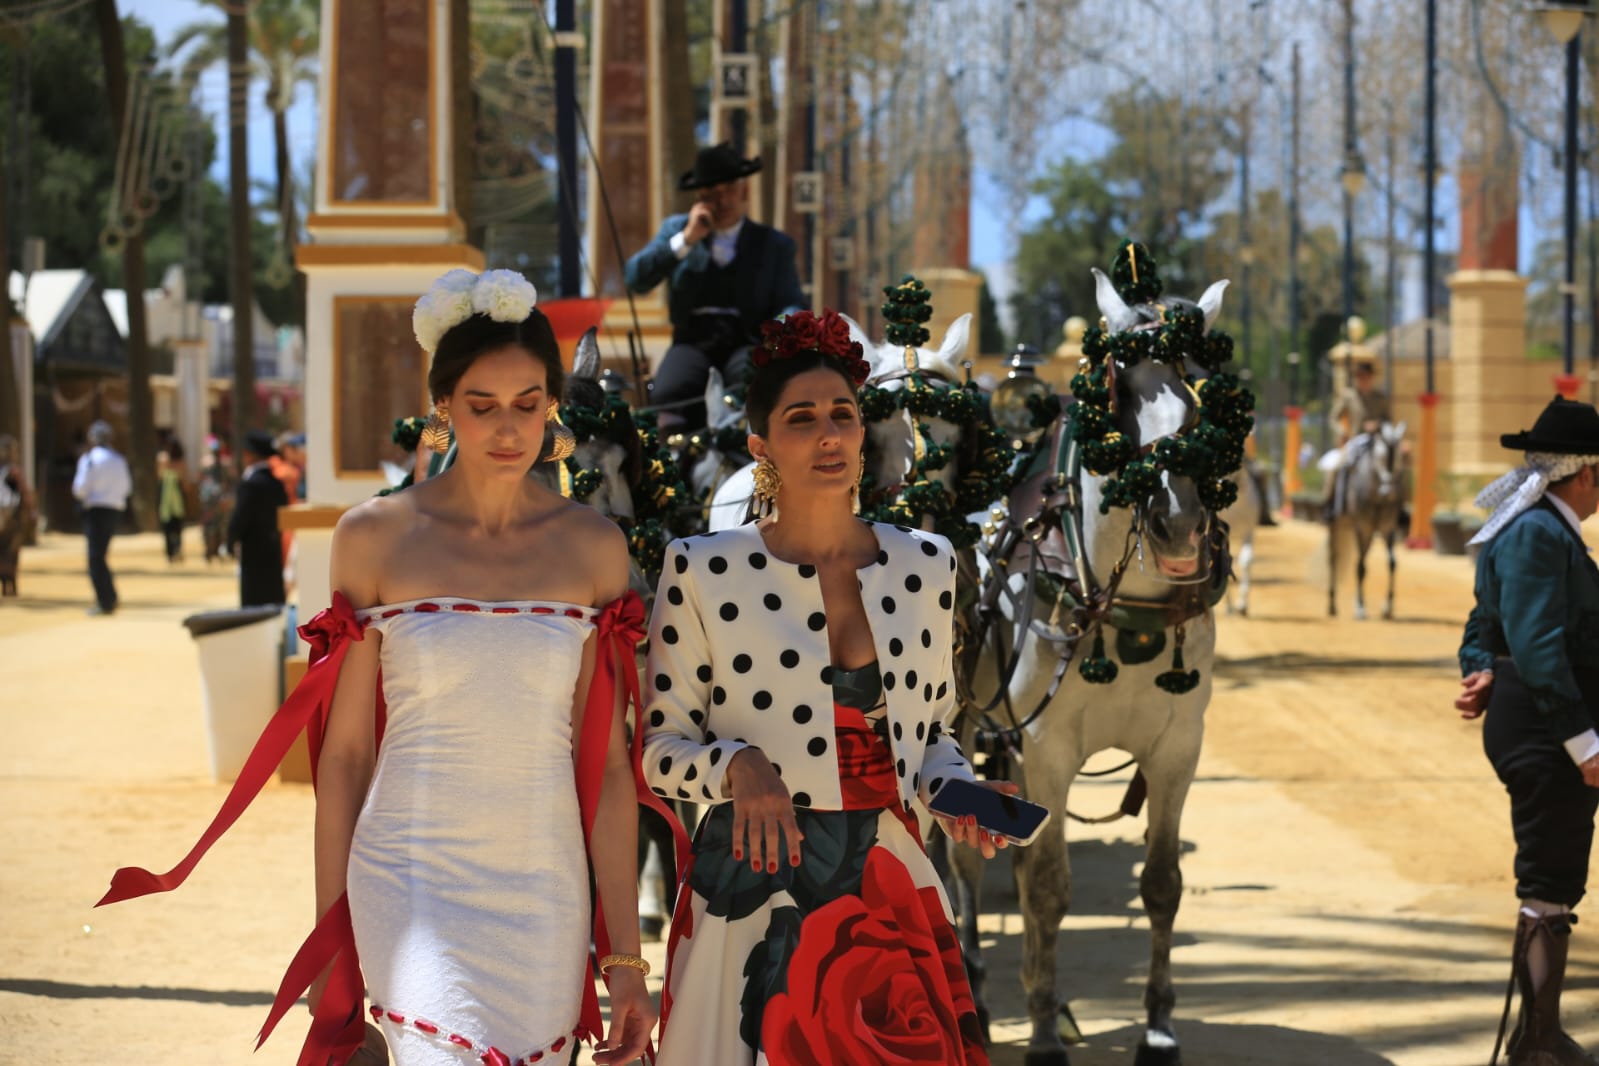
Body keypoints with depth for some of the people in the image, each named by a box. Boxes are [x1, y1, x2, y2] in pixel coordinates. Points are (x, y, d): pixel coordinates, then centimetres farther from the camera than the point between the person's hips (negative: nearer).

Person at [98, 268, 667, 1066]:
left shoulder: (594, 549, 4)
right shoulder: (376, 538, 0)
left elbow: (607, 761, 6)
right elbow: (343, 751, 4)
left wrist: (625, 956, 3)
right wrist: (329, 941, 4)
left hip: (545, 900, 3)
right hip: (410, 888, -3)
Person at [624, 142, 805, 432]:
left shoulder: (775, 244, 16)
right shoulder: (676, 229, 19)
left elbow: (791, 305, 9)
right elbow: (636, 279, 6)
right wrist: (686, 240, -3)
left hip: (746, 342, 0)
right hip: (692, 343, 1)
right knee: (669, 394, -34)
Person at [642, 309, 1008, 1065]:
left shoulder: (925, 565, 8)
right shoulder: (704, 573, -3)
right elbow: (660, 747, -1)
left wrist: (954, 789, -3)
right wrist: (738, 765, -20)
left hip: (889, 889, 3)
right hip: (757, 890, -3)